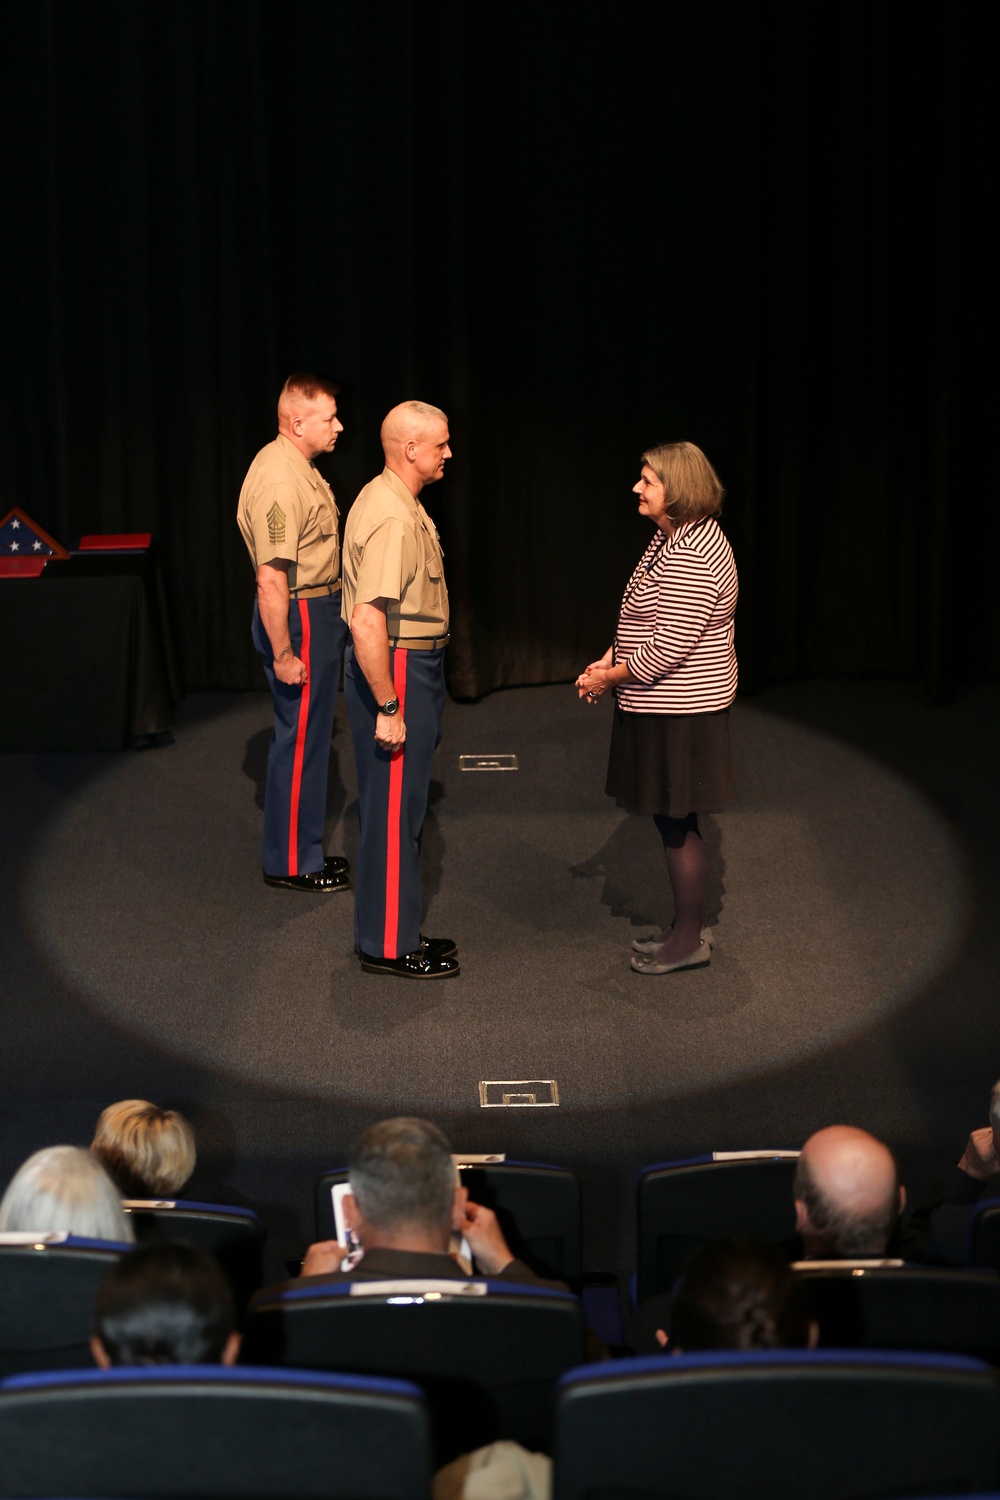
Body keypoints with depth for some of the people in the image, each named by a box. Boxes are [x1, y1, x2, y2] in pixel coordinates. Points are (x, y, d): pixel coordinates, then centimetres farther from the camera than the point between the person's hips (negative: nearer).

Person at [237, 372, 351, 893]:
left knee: (309, 733, 18)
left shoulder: (296, 466, 9)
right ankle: (291, 863, 9)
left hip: (317, 610, 11)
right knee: (300, 738, -2)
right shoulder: (280, 482, -24)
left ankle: (302, 849, 29)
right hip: (299, 616, -11)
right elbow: (271, 579, -27)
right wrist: (283, 655, -25)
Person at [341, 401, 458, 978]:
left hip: (412, 666, 11)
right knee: (393, 808, -2)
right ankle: (387, 946, 6)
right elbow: (366, 621, -29)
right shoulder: (392, 518, -23)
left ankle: (396, 929, 26)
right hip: (397, 670, -11)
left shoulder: (398, 503, 11)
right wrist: (387, 708, -26)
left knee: (402, 806, 17)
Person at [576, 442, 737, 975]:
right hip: (665, 709, 10)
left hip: (680, 712, -10)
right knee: (671, 821, 17)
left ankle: (688, 943, 11)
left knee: (677, 824, 0)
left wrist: (612, 677, -14)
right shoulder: (670, 539, 10)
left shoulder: (692, 555, -24)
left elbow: (670, 645, -25)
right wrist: (609, 661, 6)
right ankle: (684, 928, 28)